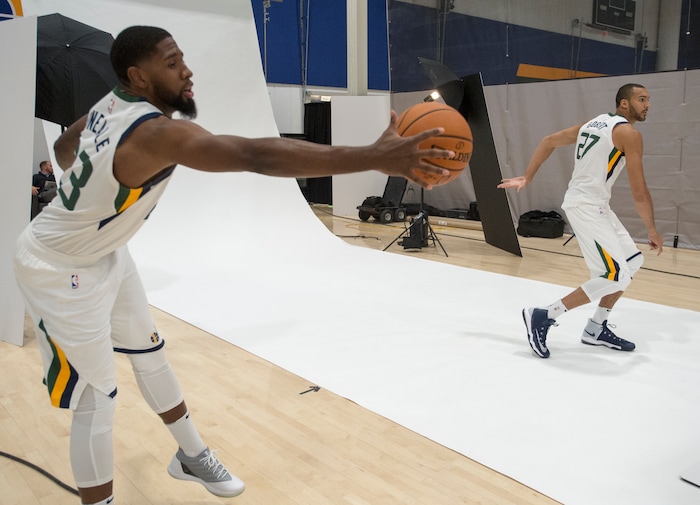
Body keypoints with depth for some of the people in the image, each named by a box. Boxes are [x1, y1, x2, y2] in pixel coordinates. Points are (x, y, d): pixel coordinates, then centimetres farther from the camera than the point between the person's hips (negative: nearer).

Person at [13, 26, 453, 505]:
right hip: (59, 270, -10)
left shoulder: (112, 104, -7)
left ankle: (192, 455, 37)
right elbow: (258, 155, -50)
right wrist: (375, 157, -55)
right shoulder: (157, 133, -36)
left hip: (103, 254, 10)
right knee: (98, 400, -4)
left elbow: (64, 147, 12)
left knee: (149, 350, 18)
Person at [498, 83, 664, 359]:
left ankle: (596, 329, 21)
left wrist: (526, 178, 18)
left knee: (633, 261, 16)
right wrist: (652, 231, 1)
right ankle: (543, 316, -9)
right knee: (616, 276, -13)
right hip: (586, 206, -10)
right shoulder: (629, 133, -10)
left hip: (594, 204, 10)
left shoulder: (595, 122, 16)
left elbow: (549, 141, 18)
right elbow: (639, 192, -11)